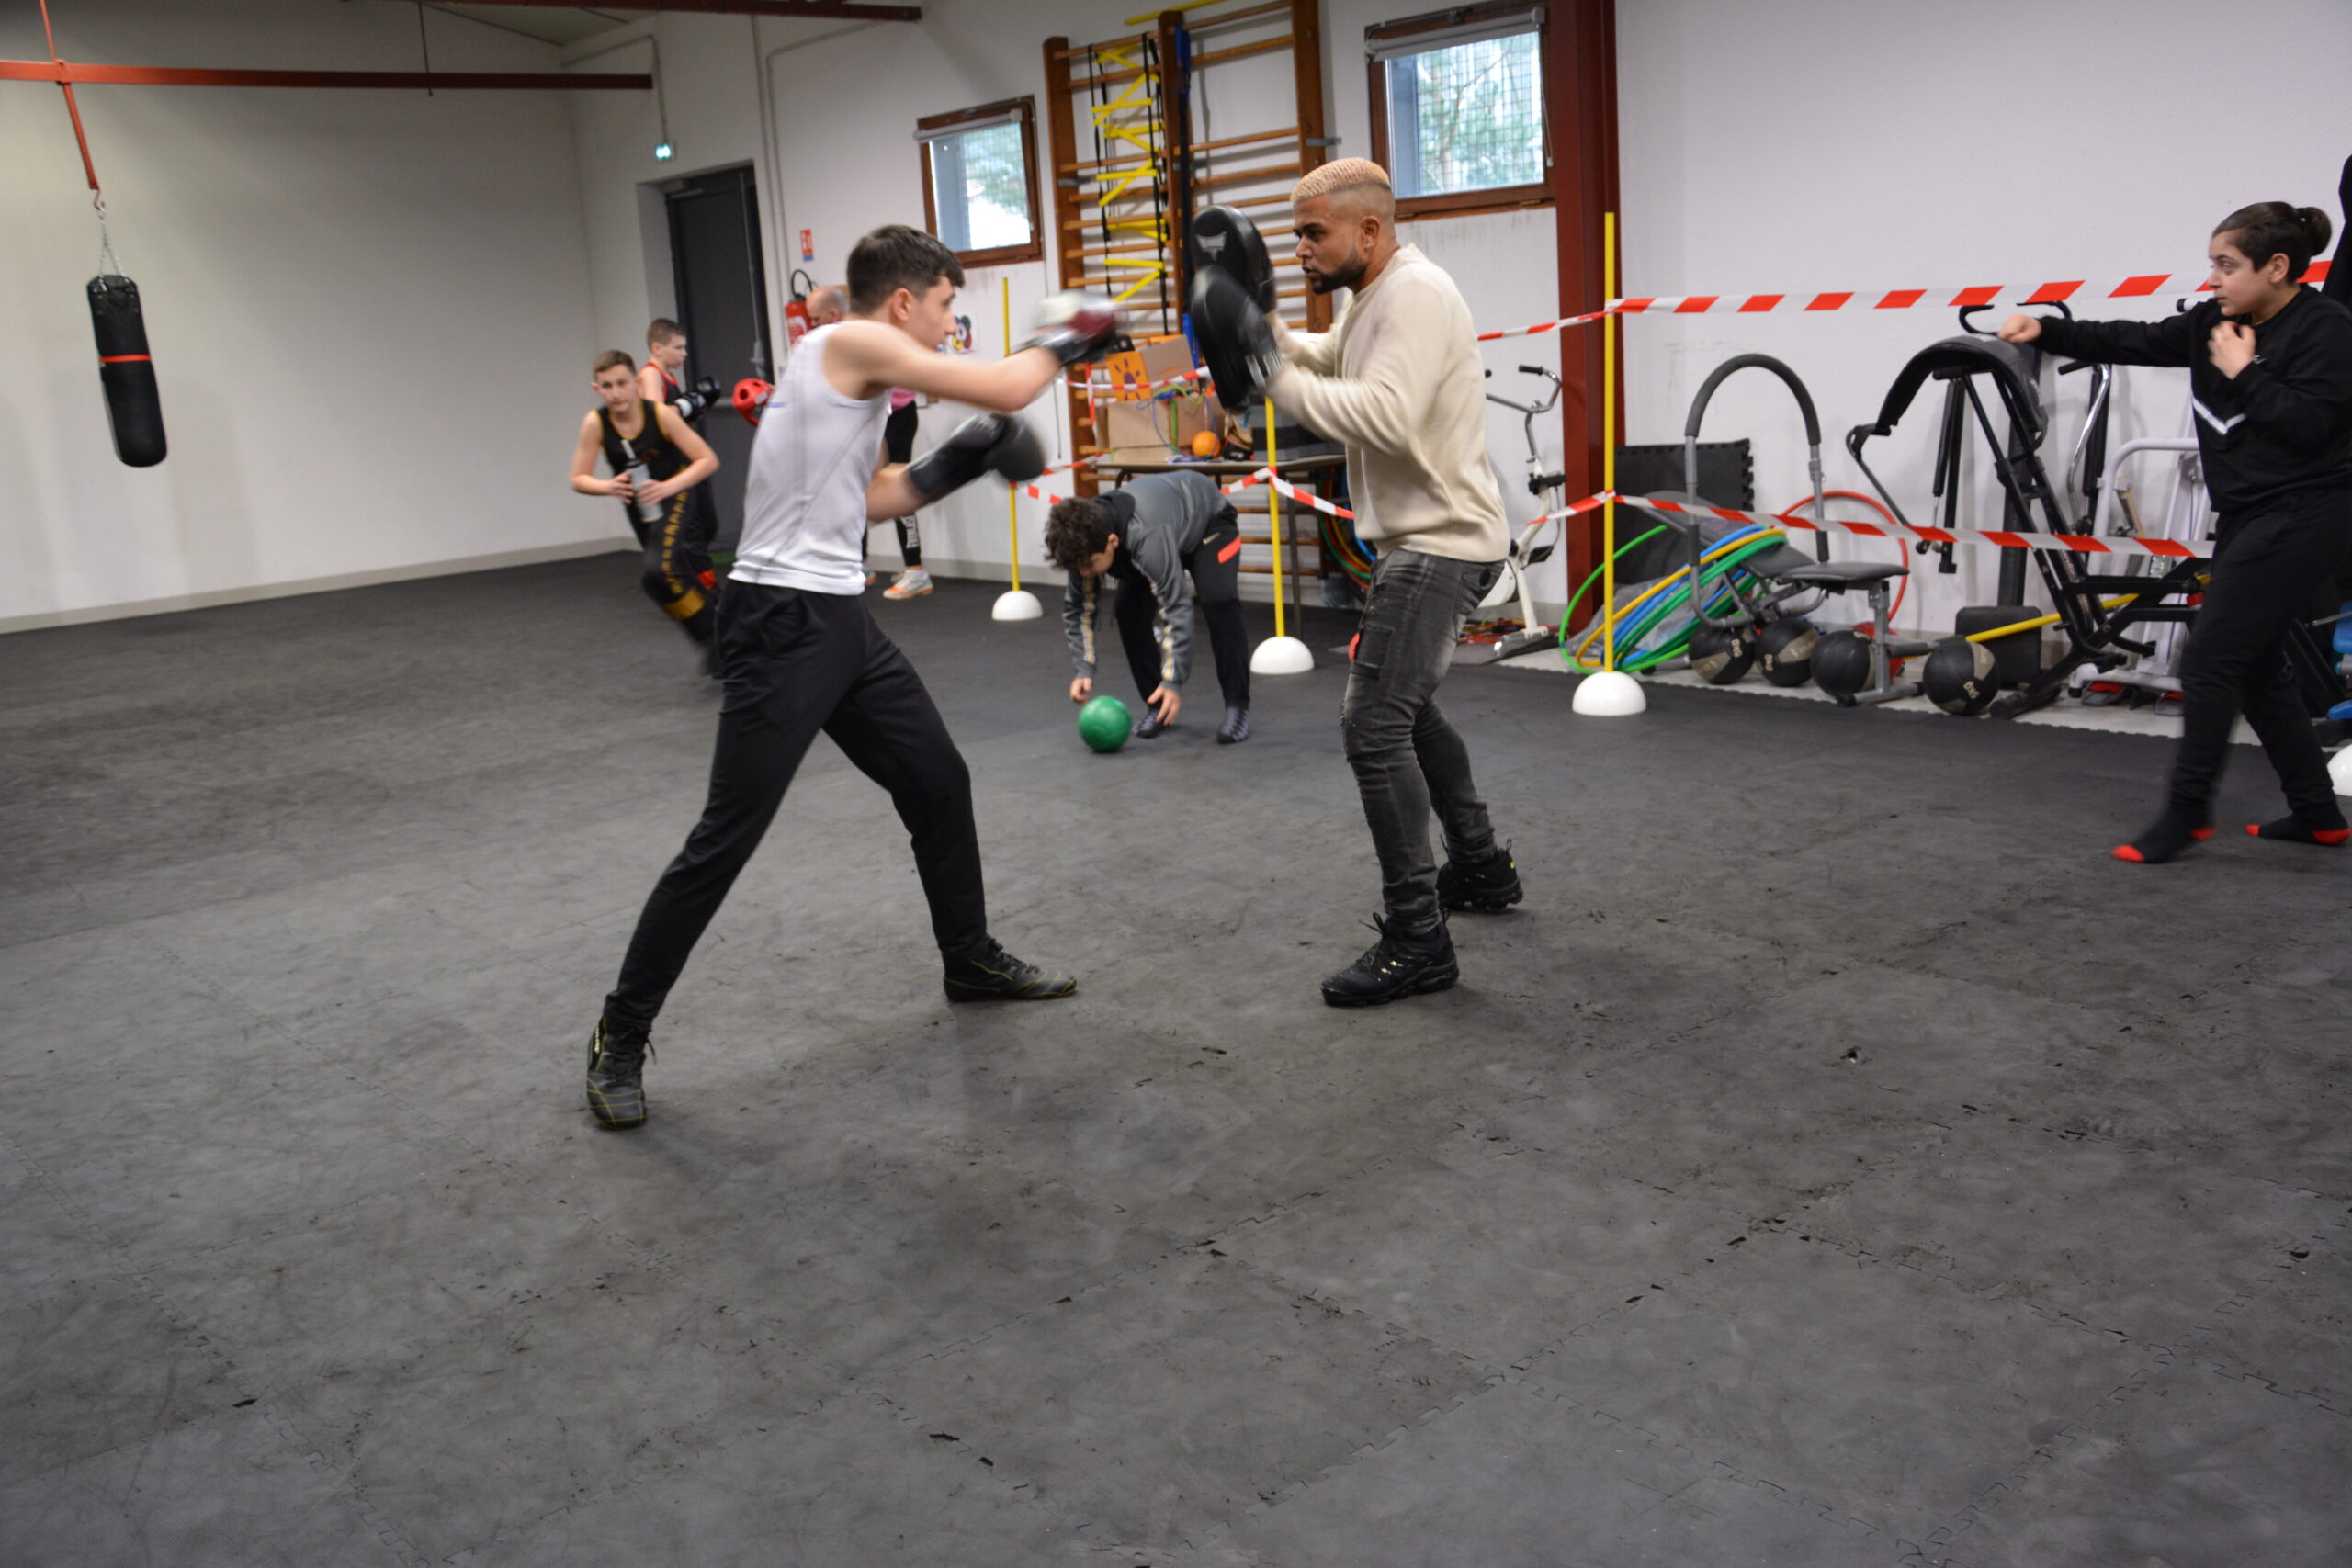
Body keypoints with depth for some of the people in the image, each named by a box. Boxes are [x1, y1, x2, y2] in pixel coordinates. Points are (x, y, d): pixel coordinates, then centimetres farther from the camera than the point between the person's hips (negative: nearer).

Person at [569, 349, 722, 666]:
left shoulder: (660, 414, -26)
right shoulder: (595, 423, -19)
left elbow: (708, 460, -24)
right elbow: (578, 480, -13)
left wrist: (669, 486, -38)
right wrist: (608, 487, -34)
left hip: (673, 496, -4)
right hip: (637, 504, 4)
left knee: (659, 570, -27)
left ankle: (712, 638, -12)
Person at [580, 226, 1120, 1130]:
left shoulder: (851, 369, 16)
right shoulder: (852, 343, -11)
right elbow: (1004, 392, -14)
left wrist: (952, 466, 14)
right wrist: (1061, 341, 4)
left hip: (841, 621, 10)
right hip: (783, 623, -10)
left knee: (940, 783, 18)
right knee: (725, 840, -6)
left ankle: (970, 961, 38)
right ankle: (620, 1038, 6)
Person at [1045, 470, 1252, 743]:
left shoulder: (1147, 537, -47)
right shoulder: (1084, 539, -25)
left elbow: (1175, 608, -45)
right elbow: (1078, 608, -12)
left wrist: (1174, 681, -45)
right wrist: (1084, 670, -19)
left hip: (1208, 519, -6)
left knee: (1218, 605, -27)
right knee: (1128, 610, -11)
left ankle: (1237, 707, -17)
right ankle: (1158, 706, 3)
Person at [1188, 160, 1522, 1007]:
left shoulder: (1415, 295, -18)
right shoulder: (1373, 297, 14)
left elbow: (1387, 418, -32)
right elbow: (1332, 359, 32)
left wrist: (1273, 375, -27)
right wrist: (1262, 328, 15)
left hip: (1442, 543, -11)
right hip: (1422, 537, 11)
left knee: (1374, 723, -15)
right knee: (1404, 708, 23)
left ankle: (1416, 939, -11)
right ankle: (1481, 867, 36)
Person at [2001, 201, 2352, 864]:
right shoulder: (2217, 322, 9)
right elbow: (2133, 342, 4)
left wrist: (2242, 373, -15)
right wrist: (2045, 331, -7)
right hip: (2249, 515, 9)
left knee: (2210, 661, -9)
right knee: (2254, 667, 12)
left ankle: (2186, 812, 1)